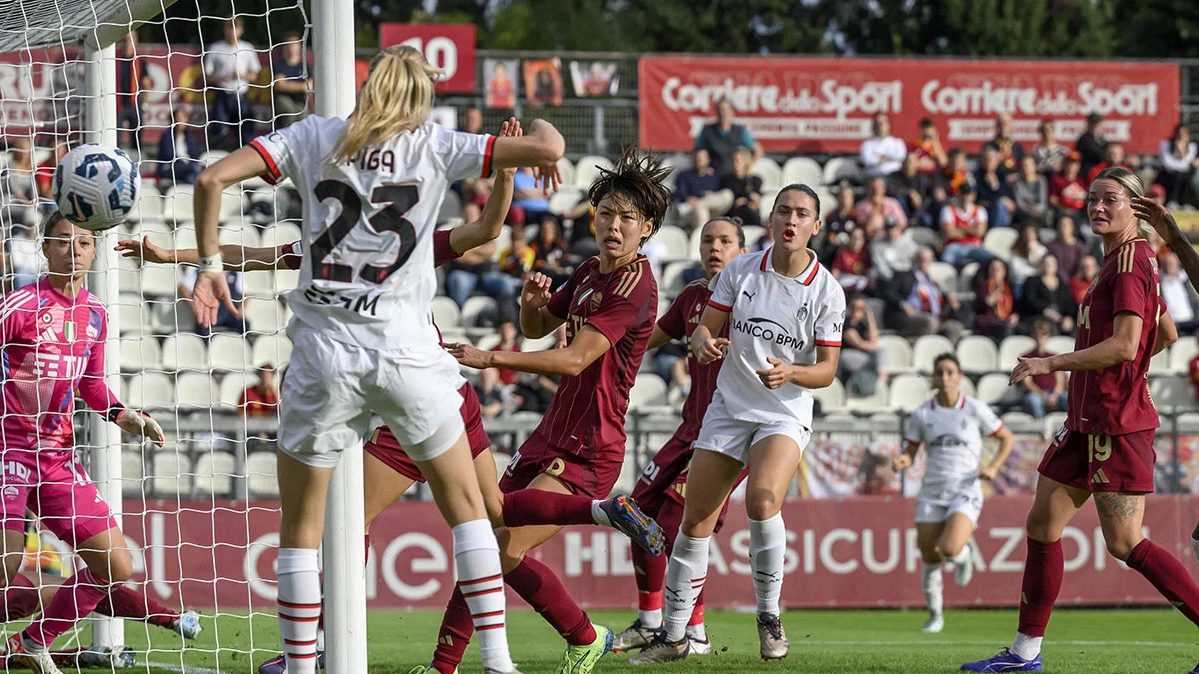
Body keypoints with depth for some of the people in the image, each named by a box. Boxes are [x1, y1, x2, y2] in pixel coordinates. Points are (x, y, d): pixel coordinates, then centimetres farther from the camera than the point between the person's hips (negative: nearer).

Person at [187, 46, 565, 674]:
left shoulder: (315, 137, 6)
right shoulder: (432, 146, 3)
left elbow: (212, 179, -4)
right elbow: (546, 147, -3)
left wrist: (209, 263, 6)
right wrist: (542, 131, 19)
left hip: (323, 356, 0)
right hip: (407, 355, 0)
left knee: (299, 528, 12)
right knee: (466, 505, 17)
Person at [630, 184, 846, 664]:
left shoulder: (826, 291, -7)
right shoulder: (740, 271, -1)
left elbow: (826, 371, -6)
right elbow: (705, 326, 2)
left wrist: (791, 373, -27)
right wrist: (703, 342, -22)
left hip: (785, 414, -3)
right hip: (728, 408, 3)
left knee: (762, 503, -29)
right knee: (695, 521, -1)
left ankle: (769, 614, -10)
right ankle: (674, 635, 11)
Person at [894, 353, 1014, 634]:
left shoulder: (976, 410, -4)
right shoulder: (921, 415, 1)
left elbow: (1007, 439, 8)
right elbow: (909, 454, 6)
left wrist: (993, 467, -7)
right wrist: (901, 461, -17)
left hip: (966, 492, -3)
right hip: (932, 492, 3)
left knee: (950, 549, -25)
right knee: (929, 557, 2)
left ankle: (964, 556, 14)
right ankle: (935, 616, 23)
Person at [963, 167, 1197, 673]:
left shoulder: (1130, 262, -14)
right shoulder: (1129, 261, 16)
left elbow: (1124, 346, -23)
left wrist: (1052, 364, -22)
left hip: (1116, 425, -10)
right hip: (1087, 422, 10)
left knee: (1125, 544, -12)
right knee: (1042, 525, 11)